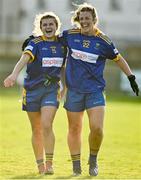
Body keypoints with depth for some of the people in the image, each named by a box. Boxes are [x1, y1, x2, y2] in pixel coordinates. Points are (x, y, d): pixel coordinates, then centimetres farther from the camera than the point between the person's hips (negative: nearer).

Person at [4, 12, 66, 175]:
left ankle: (49, 164, -11)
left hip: (51, 89, 1)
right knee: (36, 130, 7)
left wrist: (65, 87, 22)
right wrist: (14, 74, -46)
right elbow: (24, 59, -29)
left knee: (46, 125, -16)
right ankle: (40, 164, 20)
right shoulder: (35, 43, -9)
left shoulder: (62, 44, 3)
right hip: (32, 89, -1)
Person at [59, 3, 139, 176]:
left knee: (97, 128, -14)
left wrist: (131, 77, 6)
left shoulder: (103, 41, -3)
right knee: (74, 129, 8)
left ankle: (93, 160, 11)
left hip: (95, 90, -2)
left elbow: (118, 59, 9)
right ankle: (76, 164, 25)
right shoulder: (70, 35, 0)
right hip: (74, 90, 2)